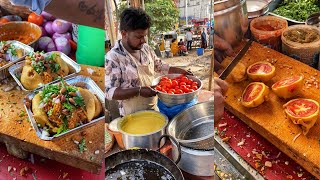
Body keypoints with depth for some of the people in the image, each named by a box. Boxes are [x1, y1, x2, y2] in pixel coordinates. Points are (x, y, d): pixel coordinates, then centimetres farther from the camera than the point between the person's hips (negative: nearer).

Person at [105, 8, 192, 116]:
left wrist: (180, 71, 4)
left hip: (154, 107, 6)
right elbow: (109, 92, -23)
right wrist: (138, 91, -33)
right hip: (133, 115, -6)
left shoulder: (146, 48, -1)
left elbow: (159, 67, 15)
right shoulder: (113, 57, -21)